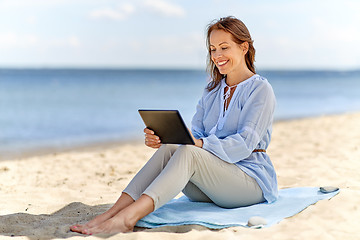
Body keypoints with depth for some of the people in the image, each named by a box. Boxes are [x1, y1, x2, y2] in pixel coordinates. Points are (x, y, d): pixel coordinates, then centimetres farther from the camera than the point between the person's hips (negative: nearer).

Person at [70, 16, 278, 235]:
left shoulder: (260, 90, -4)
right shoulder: (212, 90, 18)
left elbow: (245, 144, -16)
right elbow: (195, 133, 6)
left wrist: (200, 143, -30)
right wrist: (160, 138, -14)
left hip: (253, 179, -6)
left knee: (187, 154, -32)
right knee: (168, 150, -23)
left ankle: (127, 218, -49)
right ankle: (109, 215, -36)